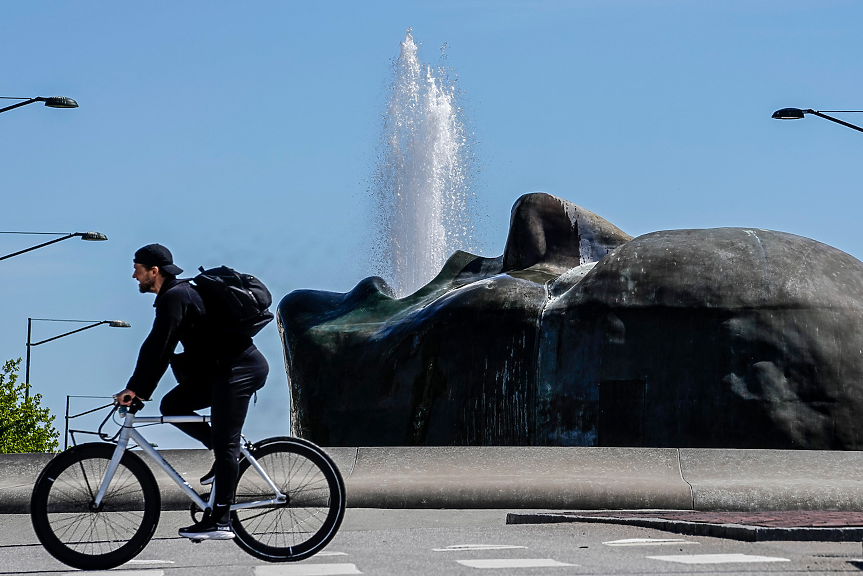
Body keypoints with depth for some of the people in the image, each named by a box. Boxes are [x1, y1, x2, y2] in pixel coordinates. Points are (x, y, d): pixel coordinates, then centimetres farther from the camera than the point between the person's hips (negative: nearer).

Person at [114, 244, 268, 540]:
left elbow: (155, 347, -17)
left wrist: (133, 388, -11)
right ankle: (231, 453, 12)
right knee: (172, 406, 7)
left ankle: (220, 522, -7)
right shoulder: (179, 292, 18)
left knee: (224, 444, -9)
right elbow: (162, 350, 22)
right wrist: (142, 392, 20)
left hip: (238, 369, -10)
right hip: (221, 370, 10)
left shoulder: (175, 297, -13)